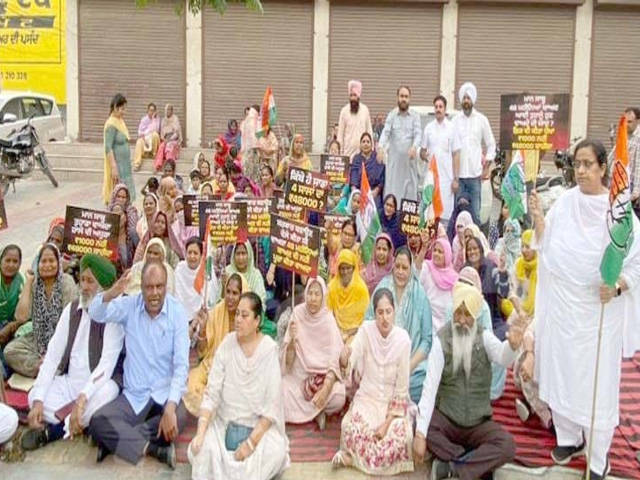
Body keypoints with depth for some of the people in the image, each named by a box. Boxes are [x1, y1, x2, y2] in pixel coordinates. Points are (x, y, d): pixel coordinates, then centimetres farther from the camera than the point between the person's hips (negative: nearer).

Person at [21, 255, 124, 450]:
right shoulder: (71, 309, 4)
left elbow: (107, 364, -22)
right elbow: (52, 355, -1)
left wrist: (82, 399, -35)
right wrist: (38, 400, -13)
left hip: (98, 386, -5)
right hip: (69, 383, 5)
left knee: (106, 394, -35)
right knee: (34, 396, -18)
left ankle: (52, 429, -19)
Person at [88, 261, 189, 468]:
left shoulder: (177, 312, -9)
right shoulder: (130, 305, -2)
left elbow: (181, 364, -13)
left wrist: (171, 406, -25)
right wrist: (111, 293, -36)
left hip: (166, 394, -1)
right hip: (134, 395, 2)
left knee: (178, 418, -33)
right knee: (97, 422, -23)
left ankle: (116, 439, -17)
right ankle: (152, 448, -19)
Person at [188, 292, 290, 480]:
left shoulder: (269, 349, -12)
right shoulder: (227, 344, -6)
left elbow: (271, 405, -13)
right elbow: (211, 393, -8)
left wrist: (251, 442, -21)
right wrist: (200, 433, -20)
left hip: (259, 426, -2)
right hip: (225, 422, 2)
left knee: (274, 452, -30)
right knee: (202, 449, -26)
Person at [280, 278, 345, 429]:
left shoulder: (328, 320, -8)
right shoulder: (297, 315, -8)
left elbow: (334, 360, -12)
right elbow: (288, 361, -9)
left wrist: (326, 388, -28)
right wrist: (292, 340, -30)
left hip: (323, 377, -1)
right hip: (298, 376, 1)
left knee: (338, 398, -29)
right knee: (283, 398, -26)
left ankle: (317, 409, 4)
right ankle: (317, 412, 1)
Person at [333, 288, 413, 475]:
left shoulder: (403, 339, -13)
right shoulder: (366, 330, -10)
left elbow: (402, 387, -10)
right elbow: (349, 362, -19)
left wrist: (387, 422, -15)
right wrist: (344, 359, -44)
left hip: (393, 402, 0)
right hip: (367, 398, 0)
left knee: (398, 439, -27)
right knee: (352, 429, -30)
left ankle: (351, 457, -3)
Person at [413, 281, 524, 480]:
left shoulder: (484, 337, -5)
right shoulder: (442, 339, -11)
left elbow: (502, 357, -27)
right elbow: (430, 386, -19)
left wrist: (512, 346, -53)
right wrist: (420, 434, -28)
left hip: (479, 423, 1)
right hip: (446, 418, -1)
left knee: (507, 446, -24)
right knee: (420, 425, -30)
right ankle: (479, 461, -15)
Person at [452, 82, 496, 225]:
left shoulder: (481, 120, 6)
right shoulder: (455, 120, 7)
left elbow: (491, 145, 9)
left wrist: (486, 167, 0)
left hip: (475, 174, -1)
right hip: (458, 173, 1)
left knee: (475, 212, -1)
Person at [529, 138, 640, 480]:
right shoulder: (564, 202, -1)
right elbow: (545, 248, 5)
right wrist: (538, 221, -11)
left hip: (599, 310, -3)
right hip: (561, 305, 4)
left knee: (597, 382, 2)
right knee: (560, 373, 14)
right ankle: (568, 438, 35)